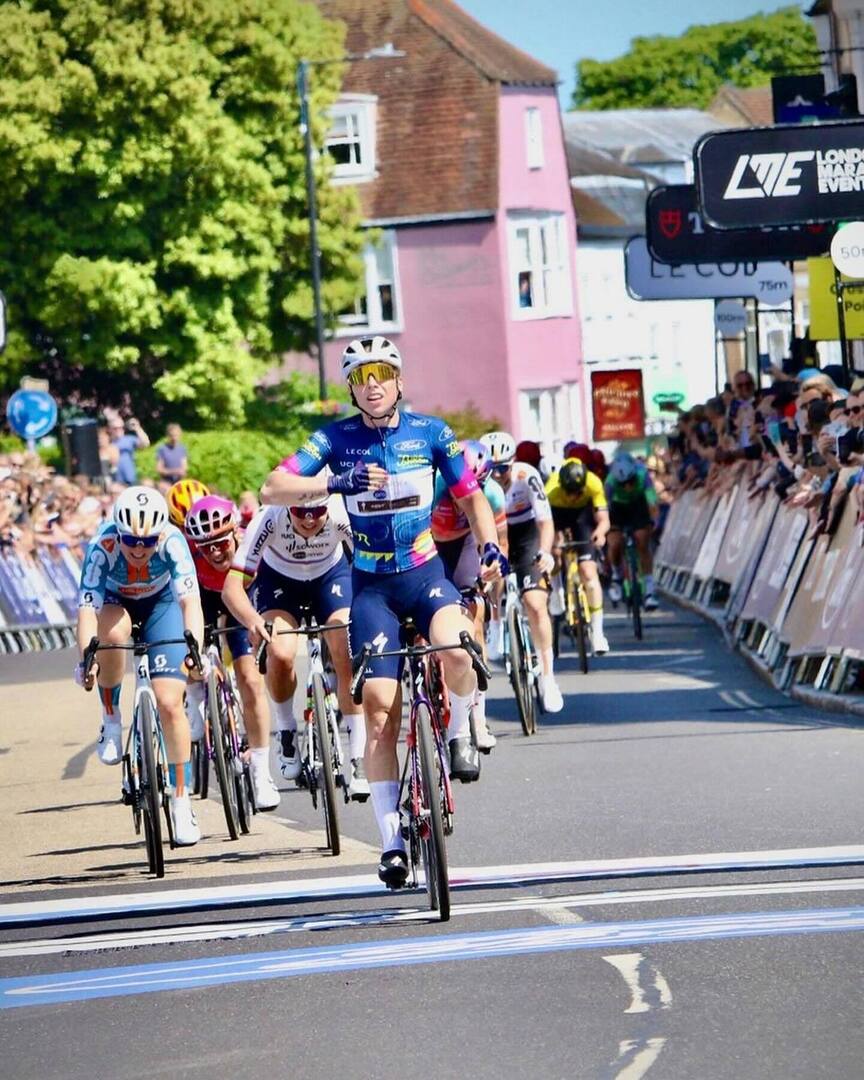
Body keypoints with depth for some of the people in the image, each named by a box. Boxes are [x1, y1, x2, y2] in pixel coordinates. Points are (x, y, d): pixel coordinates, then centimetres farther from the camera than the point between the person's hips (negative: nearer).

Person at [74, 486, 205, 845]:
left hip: (160, 603, 0)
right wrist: (85, 657, -56)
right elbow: (87, 607, -40)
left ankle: (181, 803, 1)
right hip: (115, 601, 0)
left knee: (170, 703, -11)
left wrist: (195, 649, -59)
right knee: (113, 632, -38)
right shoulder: (102, 546, -34)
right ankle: (111, 721, -14)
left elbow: (190, 600, -42)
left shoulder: (172, 541, -34)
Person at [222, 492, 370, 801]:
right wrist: (253, 621, -57)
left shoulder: (342, 515, -34)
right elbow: (233, 586, -37)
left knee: (349, 657, -20)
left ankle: (358, 760, -10)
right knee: (281, 654, -25)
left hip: (331, 575, 0)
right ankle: (287, 732, 4)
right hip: (278, 578, 0)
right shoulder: (270, 519, -35)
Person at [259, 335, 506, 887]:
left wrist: (490, 545, -11)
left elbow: (472, 495, 8)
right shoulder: (337, 439, -5)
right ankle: (392, 838, -2)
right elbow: (273, 490, -14)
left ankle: (460, 732, -1)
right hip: (371, 586, 0)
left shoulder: (431, 433, -2)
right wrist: (336, 483, -29)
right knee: (380, 706, -8)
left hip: (425, 573, 0)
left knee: (455, 651, -32)